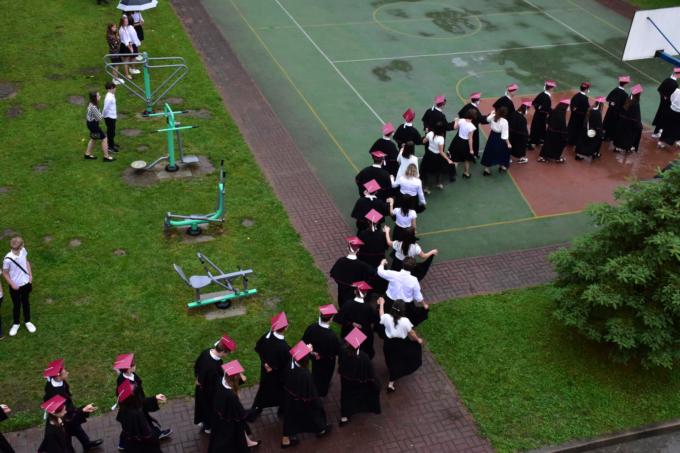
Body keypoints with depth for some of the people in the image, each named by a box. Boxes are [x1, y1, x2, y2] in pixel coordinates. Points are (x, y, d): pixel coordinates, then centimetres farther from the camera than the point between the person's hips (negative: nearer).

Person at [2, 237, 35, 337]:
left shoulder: (23, 251, -16)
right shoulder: (8, 259, -31)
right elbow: (5, 273, -15)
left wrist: (30, 275, 0)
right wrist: (12, 284, -16)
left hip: (26, 283, 4)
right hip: (15, 286, -4)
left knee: (26, 302, 23)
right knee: (16, 305, 16)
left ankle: (27, 321, 44)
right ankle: (15, 324, 41)